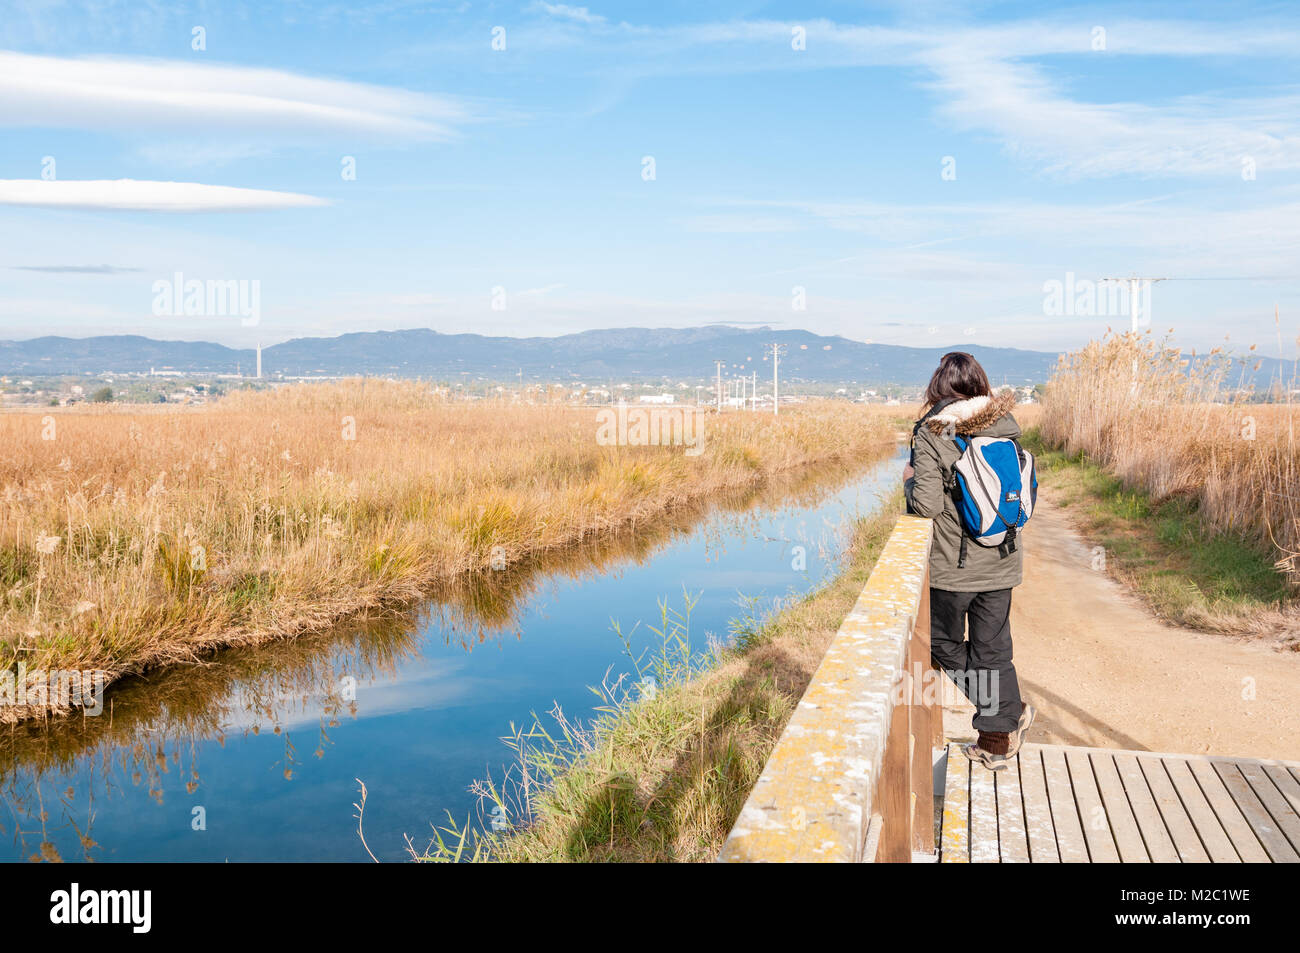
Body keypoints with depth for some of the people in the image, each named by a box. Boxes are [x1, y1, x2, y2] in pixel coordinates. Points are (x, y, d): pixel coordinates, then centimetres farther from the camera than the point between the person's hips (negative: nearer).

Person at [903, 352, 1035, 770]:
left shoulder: (932, 434, -15)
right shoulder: (1004, 426, 0)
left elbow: (927, 505, -20)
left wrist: (910, 481, -1)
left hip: (952, 564, -5)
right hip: (1000, 562, 5)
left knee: (944, 642, 17)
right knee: (992, 649, 13)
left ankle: (1010, 712, 19)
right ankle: (997, 739, 21)